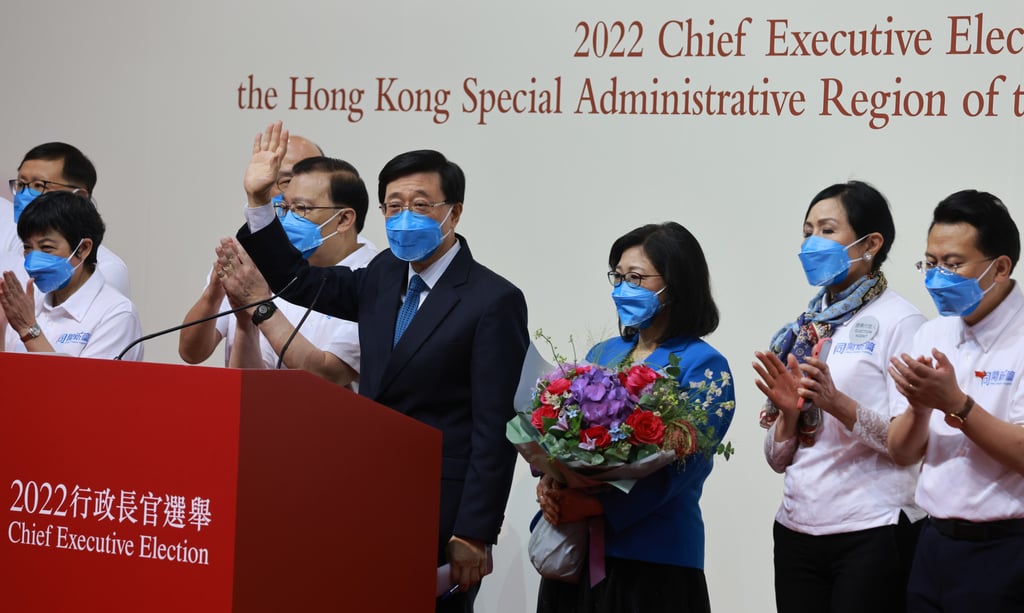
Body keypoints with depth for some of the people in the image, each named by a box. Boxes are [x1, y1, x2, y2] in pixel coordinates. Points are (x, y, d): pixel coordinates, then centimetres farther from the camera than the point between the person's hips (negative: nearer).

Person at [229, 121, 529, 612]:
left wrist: (473, 535, -16)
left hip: (439, 512, -6)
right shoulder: (384, 278, 12)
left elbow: (493, 428, -13)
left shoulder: (494, 301, -10)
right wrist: (259, 200, 5)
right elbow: (296, 281, 19)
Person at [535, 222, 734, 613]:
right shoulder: (602, 354, 15)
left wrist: (592, 505, -25)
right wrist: (548, 482, -12)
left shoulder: (702, 366, -6)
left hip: (652, 558, -6)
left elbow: (682, 466, -16)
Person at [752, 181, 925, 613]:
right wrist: (788, 411, -5)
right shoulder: (803, 330, 13)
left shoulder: (898, 321, -4)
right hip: (798, 530, 6)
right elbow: (778, 459, 14)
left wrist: (837, 403, -24)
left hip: (872, 532, -6)